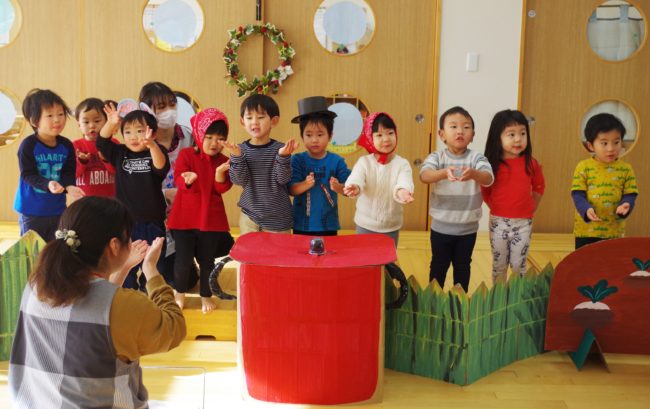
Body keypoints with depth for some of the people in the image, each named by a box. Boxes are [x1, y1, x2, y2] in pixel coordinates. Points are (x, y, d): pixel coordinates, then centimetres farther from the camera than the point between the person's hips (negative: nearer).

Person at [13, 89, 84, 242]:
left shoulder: (66, 145, -2)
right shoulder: (28, 145, -15)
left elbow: (69, 172, -1)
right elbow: (28, 175, -18)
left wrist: (69, 186, -23)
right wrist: (48, 184, -34)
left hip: (57, 208, 4)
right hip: (32, 209, -4)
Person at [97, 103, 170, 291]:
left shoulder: (157, 152, -7)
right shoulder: (120, 153, 4)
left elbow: (161, 166, -27)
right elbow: (102, 143, -7)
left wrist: (151, 145, -48)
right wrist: (111, 123, -26)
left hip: (152, 221, -2)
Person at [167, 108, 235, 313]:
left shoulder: (223, 161, 2)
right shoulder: (186, 154, -3)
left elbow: (222, 188, -9)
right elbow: (179, 178, -15)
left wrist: (220, 173, -27)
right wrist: (188, 180, -37)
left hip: (211, 218, 2)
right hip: (185, 216, -2)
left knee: (207, 258, 10)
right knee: (183, 258, 2)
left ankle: (206, 295, 26)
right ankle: (180, 292, 26)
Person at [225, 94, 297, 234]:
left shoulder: (279, 148, -7)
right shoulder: (241, 149, -2)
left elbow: (282, 179, -14)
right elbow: (239, 180, -9)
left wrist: (283, 156, -30)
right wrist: (236, 157, -23)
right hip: (249, 215, 2)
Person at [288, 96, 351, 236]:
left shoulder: (337, 161, -2)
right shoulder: (297, 160, -3)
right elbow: (291, 189, -9)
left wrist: (338, 187, -27)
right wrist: (305, 185, -28)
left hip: (329, 224, 1)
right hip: (302, 224, 0)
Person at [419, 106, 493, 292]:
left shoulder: (476, 158, -8)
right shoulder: (437, 157, -9)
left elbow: (488, 179, -25)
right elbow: (424, 175, -28)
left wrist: (474, 174, -48)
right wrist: (444, 172, -49)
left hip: (468, 228, 1)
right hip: (441, 227, 0)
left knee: (463, 266, 16)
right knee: (439, 265, 14)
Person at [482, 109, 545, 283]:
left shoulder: (531, 164, -4)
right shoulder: (492, 165, -8)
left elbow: (539, 187, 11)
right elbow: (484, 191, 3)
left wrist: (530, 208, 6)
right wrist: (496, 209, 0)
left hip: (523, 223, 0)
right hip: (498, 222, 0)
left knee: (518, 265, 8)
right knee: (499, 265, 12)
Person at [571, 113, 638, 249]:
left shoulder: (626, 169, 0)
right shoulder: (583, 167, -5)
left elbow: (630, 194, 0)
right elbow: (578, 194, -9)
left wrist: (626, 205, -23)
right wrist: (586, 209, -28)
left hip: (614, 231, 1)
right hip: (586, 229, -1)